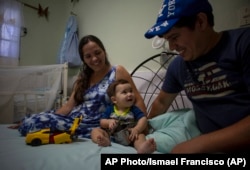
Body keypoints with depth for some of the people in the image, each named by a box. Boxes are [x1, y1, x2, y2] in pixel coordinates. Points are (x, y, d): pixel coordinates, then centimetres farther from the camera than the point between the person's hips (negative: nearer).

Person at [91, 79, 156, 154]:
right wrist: (109, 122, -19)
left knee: (140, 135, -29)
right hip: (111, 135, 2)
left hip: (128, 136, -1)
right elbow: (102, 122, 4)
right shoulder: (110, 109, 3)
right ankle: (104, 140, -45)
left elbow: (143, 119, -11)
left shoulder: (134, 109, 1)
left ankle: (142, 148, -62)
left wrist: (136, 129, -29)